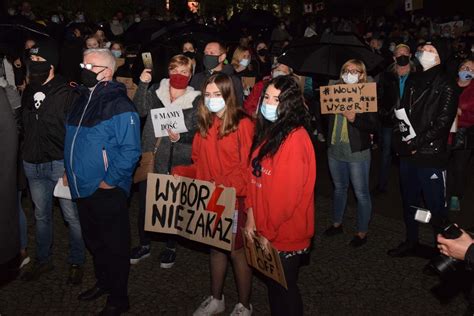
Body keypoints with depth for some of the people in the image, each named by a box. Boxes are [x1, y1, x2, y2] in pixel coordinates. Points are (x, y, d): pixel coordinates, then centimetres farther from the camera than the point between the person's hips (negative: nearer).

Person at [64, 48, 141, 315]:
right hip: (83, 188, 8)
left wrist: (109, 181, -19)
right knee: (93, 240, 22)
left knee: (114, 244, 6)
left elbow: (130, 150, -21)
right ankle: (103, 282, 43)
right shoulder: (83, 99, 10)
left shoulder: (119, 105, -17)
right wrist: (69, 170, 14)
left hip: (107, 190, -8)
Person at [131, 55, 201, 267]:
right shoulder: (155, 90, 5)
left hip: (176, 162, -2)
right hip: (150, 158, 2)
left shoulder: (196, 100, -2)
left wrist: (180, 137, -24)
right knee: (145, 204, 10)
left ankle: (171, 248, 32)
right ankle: (144, 245, 32)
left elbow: (197, 134, -4)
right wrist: (143, 84, -20)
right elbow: (140, 110, -10)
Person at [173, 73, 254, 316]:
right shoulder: (205, 124, 8)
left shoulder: (242, 124, -12)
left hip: (234, 200, -6)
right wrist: (180, 172, -5)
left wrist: (228, 186, -27)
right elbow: (199, 164, 11)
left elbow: (248, 166, -15)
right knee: (215, 248, 18)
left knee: (237, 250, 7)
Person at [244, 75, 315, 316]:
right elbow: (254, 176, 5)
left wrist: (269, 232, -15)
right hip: (264, 229, 7)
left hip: (286, 234, -7)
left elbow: (288, 194, -22)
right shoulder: (267, 131, 5)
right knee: (273, 284, 22)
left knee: (285, 288, 11)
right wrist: (250, 216, -3)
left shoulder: (295, 138, -22)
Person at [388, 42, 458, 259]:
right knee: (408, 201, 18)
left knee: (436, 207, -2)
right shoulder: (413, 81, 12)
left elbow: (443, 123, -13)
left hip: (431, 156, -6)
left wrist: (416, 143, -16)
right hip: (407, 154, 6)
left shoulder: (445, 86, -6)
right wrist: (400, 140, -3)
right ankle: (411, 243, 34)